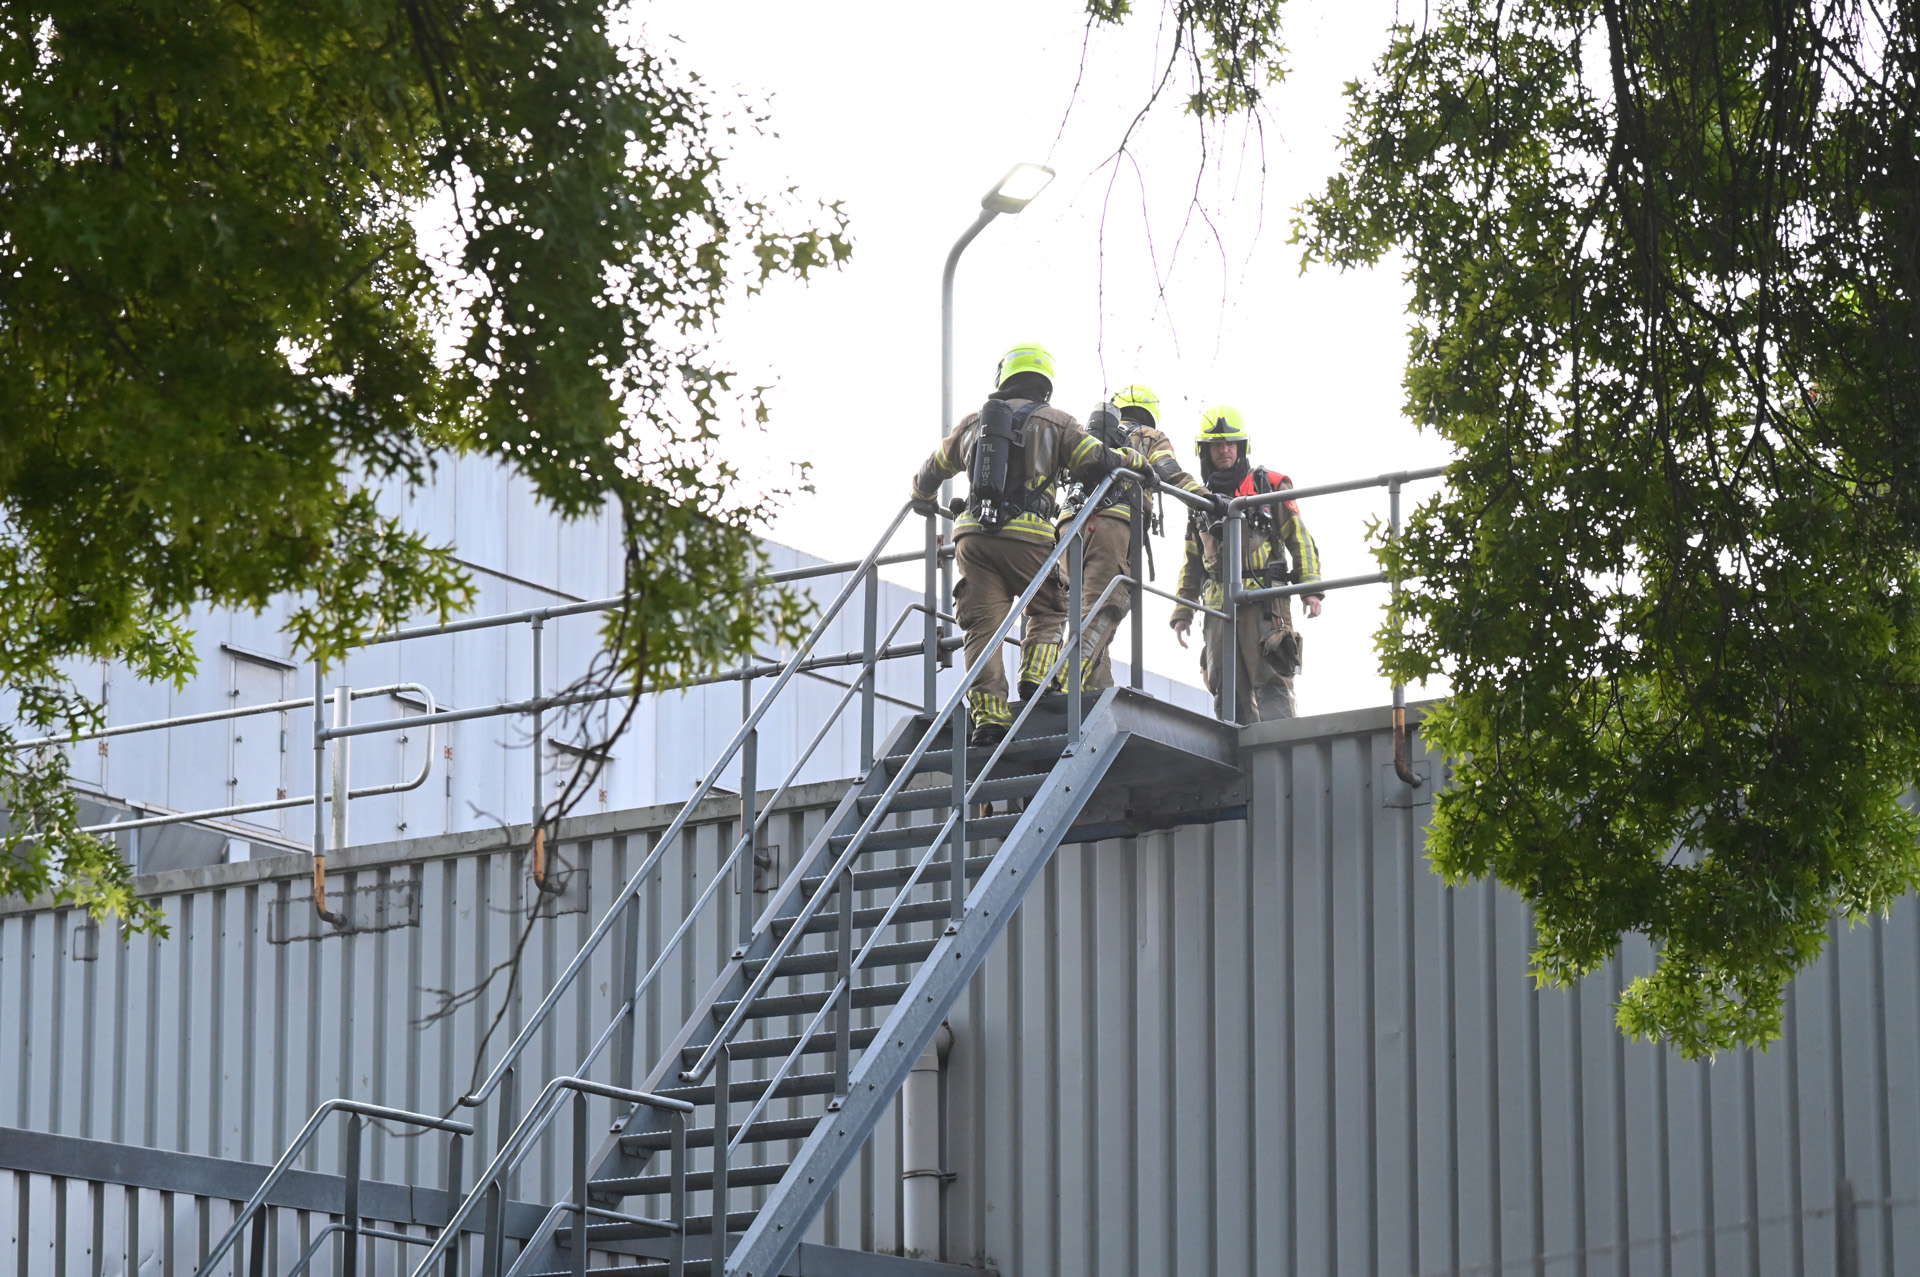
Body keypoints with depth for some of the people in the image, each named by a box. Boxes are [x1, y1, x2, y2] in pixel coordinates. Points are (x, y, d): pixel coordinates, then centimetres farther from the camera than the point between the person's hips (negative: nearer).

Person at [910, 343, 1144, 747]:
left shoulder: (974, 422, 21)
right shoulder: (1055, 422, 9)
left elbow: (934, 469, 34)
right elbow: (1096, 460, -1)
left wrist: (921, 496, 56)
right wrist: (1131, 458, 21)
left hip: (973, 533, 2)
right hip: (1027, 535, -2)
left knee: (983, 624, 1)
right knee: (1048, 611, 19)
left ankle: (989, 712, -8)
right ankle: (1035, 677, -2)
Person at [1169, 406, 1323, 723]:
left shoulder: (1270, 485, 6)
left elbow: (1300, 538, 4)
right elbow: (1193, 562, 25)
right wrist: (1183, 611, 18)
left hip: (1264, 601, -5)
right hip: (1219, 606, 5)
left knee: (1271, 684, -14)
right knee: (1230, 693, 1)